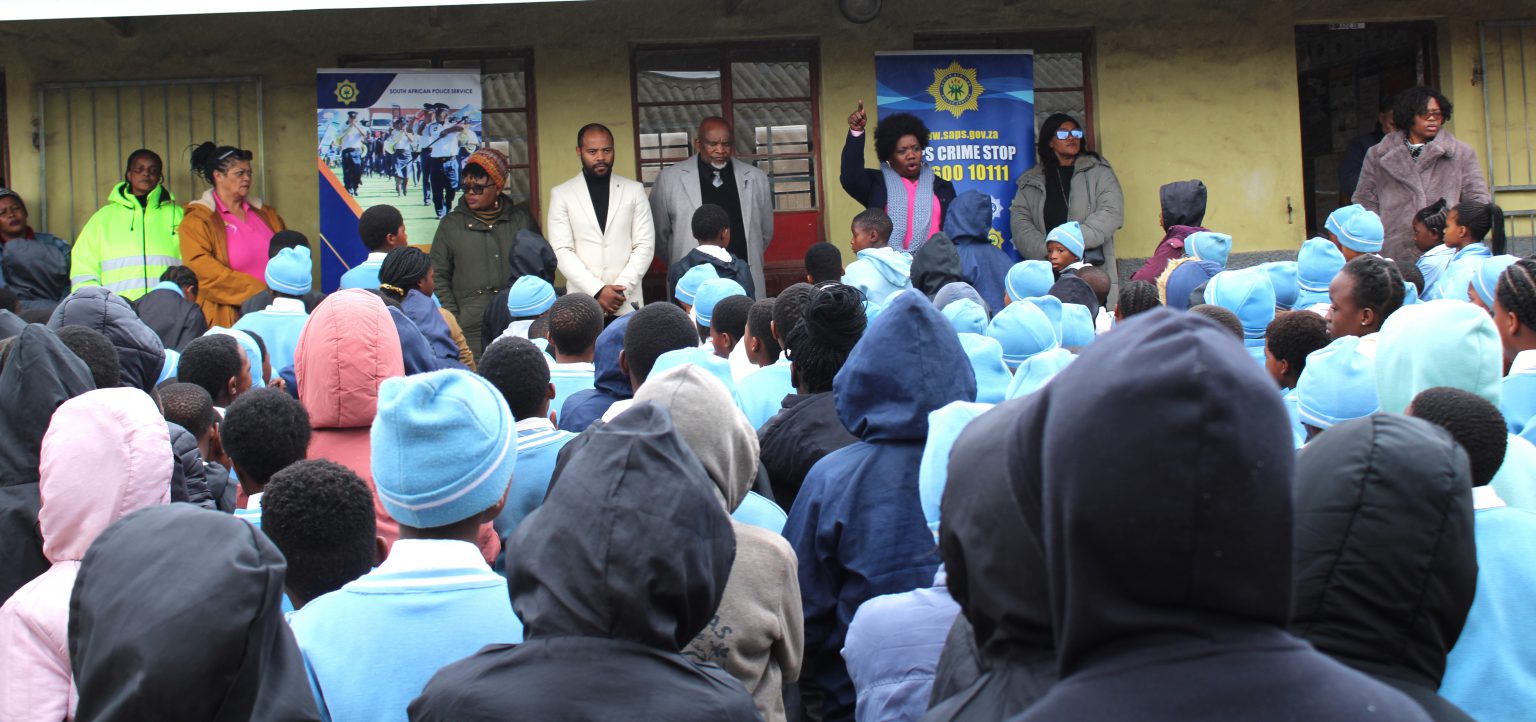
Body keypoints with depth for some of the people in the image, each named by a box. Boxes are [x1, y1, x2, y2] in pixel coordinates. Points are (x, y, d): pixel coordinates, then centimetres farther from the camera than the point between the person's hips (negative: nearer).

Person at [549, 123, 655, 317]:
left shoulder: (634, 190, 8)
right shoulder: (561, 194, 4)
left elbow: (645, 245, 3)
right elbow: (562, 251, -3)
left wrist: (621, 289, -9)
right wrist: (597, 291, -13)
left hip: (627, 302, 1)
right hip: (582, 304, -1)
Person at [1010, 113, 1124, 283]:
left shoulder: (1097, 170, 11)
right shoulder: (1031, 180, 15)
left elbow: (1112, 212, -1)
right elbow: (1019, 221, 5)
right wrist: (1046, 252, -13)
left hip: (1095, 268, -1)